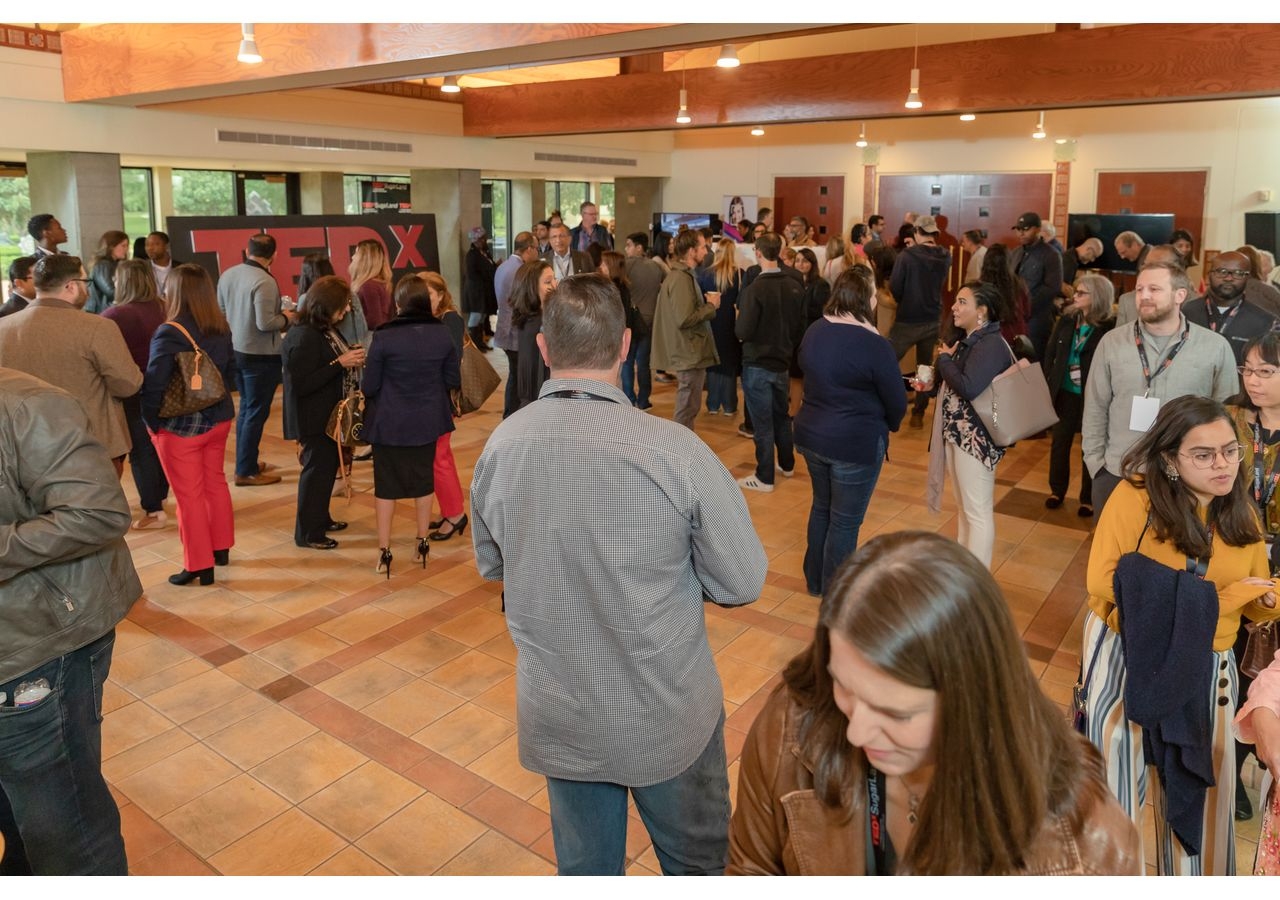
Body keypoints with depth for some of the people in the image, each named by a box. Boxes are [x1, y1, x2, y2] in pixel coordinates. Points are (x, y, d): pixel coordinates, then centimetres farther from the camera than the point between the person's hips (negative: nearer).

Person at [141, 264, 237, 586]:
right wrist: (217, 401, 14)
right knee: (216, 483, 20)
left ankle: (199, 566, 12)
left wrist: (152, 422, -8)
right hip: (219, 418, 6)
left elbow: (154, 384, -21)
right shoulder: (222, 328, 0)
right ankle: (221, 548, 33)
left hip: (180, 426, -6)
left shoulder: (170, 333, -20)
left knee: (189, 496, 4)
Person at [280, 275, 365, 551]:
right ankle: (307, 533, 13)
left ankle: (320, 518, 36)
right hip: (313, 419, -10)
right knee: (318, 468, 0)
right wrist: (340, 363, -27)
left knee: (327, 465, 19)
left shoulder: (326, 329, 6)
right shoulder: (304, 337, -23)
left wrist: (353, 358, -3)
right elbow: (301, 384, -25)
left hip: (329, 414, 10)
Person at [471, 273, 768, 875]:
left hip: (555, 719, 4)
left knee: (584, 868, 25)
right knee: (697, 860, 23)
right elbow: (743, 585, -14)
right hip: (666, 719, -3)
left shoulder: (499, 447, -11)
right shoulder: (674, 450, -25)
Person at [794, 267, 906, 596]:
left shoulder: (813, 331, 1)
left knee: (822, 507, 24)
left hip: (811, 434, 7)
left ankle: (815, 580, 38)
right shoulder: (874, 344, -20)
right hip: (856, 444, -7)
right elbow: (897, 403, -12)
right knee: (845, 521, 7)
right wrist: (888, 425, 8)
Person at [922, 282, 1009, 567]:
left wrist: (944, 359, -17)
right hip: (956, 433, 10)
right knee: (964, 507, 20)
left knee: (978, 511, -1)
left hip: (977, 438, -10)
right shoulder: (969, 340, 10)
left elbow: (969, 387, -31)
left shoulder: (991, 345, -20)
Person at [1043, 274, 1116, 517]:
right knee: (1060, 440, 15)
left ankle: (1088, 498, 22)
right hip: (1065, 392, 5)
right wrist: (1048, 384, 1)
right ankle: (1057, 489, 31)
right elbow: (1050, 353, 6)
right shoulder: (1067, 320, 1)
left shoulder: (1111, 327, -14)